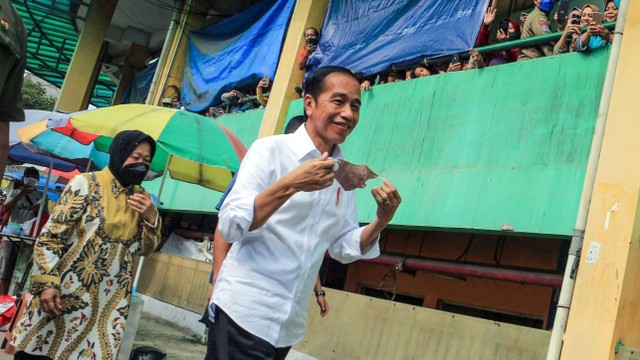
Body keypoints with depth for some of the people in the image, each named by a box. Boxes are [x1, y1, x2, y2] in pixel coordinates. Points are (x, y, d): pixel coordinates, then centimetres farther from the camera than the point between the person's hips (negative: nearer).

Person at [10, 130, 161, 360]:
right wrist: (47, 282, -15)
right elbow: (51, 236, -7)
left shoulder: (142, 198, 9)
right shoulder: (86, 184, -5)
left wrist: (151, 217, -6)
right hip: (66, 291, -3)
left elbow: (145, 249, 12)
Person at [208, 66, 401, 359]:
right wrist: (290, 185, -28)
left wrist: (381, 221, -7)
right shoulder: (271, 150, -9)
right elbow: (229, 227, -17)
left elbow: (343, 248, 11)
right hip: (245, 313, -6)